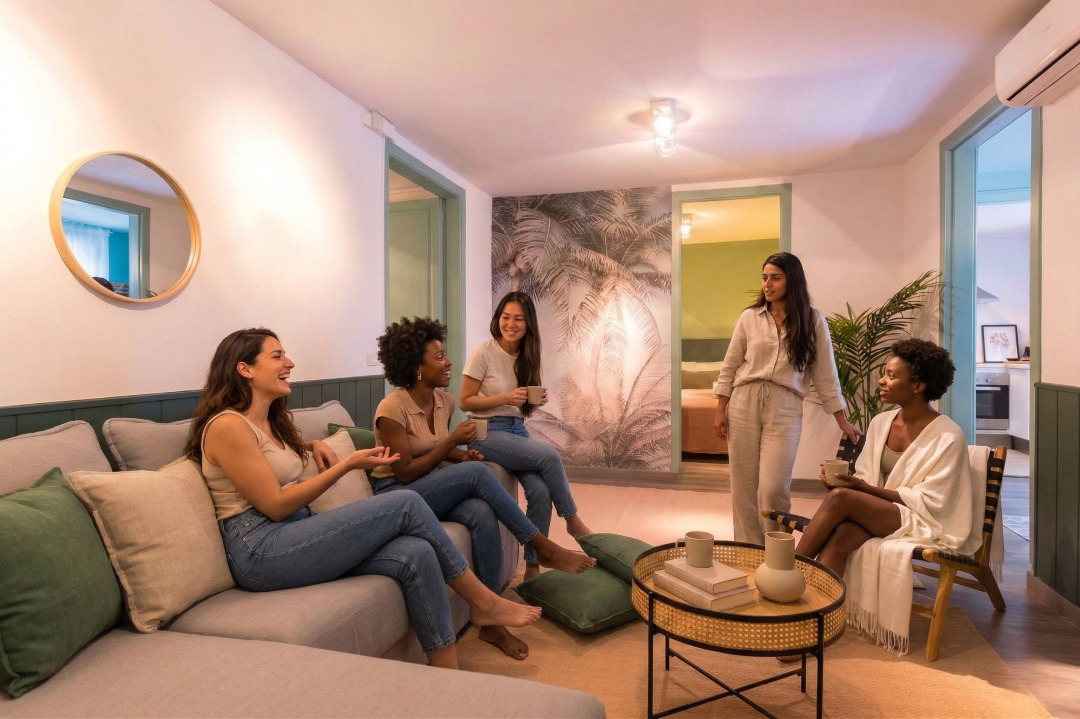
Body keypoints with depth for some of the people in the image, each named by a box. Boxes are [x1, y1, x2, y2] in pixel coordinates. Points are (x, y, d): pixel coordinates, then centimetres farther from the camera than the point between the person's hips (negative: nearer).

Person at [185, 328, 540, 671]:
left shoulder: (270, 420, 14)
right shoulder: (227, 425, -12)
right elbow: (275, 506, -15)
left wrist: (314, 445, 16)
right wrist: (349, 464, -14)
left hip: (293, 537, 8)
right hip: (261, 551, -8)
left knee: (416, 554, -17)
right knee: (407, 505, -19)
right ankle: (484, 601, -3)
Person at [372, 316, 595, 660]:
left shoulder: (445, 400, 3)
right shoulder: (391, 409, -19)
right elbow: (405, 473, -19)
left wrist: (462, 455, -5)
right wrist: (453, 441, -21)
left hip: (436, 490, 6)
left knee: (483, 514, -28)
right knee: (476, 473, -29)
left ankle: (492, 623, -17)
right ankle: (544, 548, -18)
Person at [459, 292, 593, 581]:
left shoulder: (526, 357, 8)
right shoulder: (483, 353, -9)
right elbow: (465, 402, -9)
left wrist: (536, 402, -7)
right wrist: (505, 398, -20)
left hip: (518, 430, 5)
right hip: (487, 433, -5)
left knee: (541, 491, -19)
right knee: (549, 455, -26)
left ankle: (533, 567, -3)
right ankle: (573, 521, -3)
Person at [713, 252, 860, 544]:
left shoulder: (813, 321, 3)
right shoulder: (749, 317, 5)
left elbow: (825, 373, 6)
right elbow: (730, 367, 8)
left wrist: (842, 420, 4)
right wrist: (720, 410, 3)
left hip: (785, 410, -1)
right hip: (744, 404, 2)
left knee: (773, 489, -8)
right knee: (743, 487, 5)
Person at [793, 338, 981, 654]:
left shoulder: (947, 436, -13)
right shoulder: (881, 422, 6)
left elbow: (929, 502, -15)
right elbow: (865, 479, 9)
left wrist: (864, 488, -20)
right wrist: (845, 481, -15)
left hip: (925, 523, -5)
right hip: (878, 512, 5)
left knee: (840, 498, -29)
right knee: (839, 534, -31)